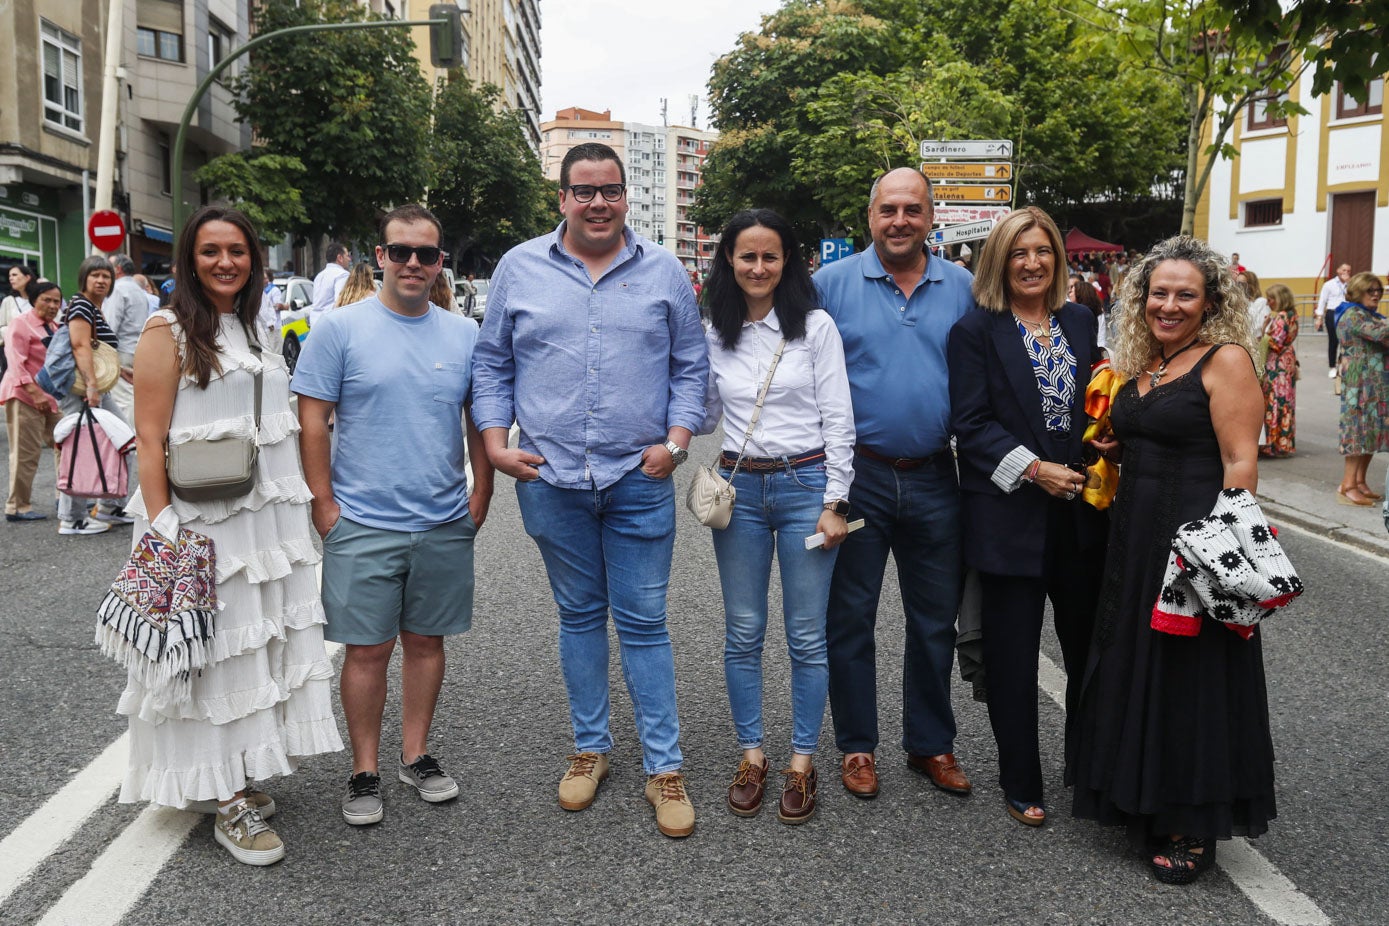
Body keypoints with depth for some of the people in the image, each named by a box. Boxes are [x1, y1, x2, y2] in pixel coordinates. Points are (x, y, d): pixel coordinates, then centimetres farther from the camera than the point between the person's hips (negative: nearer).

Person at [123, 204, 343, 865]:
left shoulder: (252, 330, 15)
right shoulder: (169, 331, -6)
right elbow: (149, 440, -12)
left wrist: (305, 507, 17)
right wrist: (162, 532, -18)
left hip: (269, 514, 7)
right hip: (201, 520, -7)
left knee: (261, 644, 11)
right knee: (213, 652, 0)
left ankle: (238, 780, 26)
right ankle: (225, 802, 11)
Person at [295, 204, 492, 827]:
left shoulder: (464, 335, 7)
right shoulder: (340, 328, -4)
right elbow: (312, 423, -4)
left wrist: (481, 493, 6)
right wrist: (324, 505, -8)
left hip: (446, 524, 3)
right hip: (363, 524, -3)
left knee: (426, 639, 13)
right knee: (368, 649, 3)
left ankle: (416, 754, 28)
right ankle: (365, 771, 18)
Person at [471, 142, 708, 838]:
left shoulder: (663, 271, 5)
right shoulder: (519, 268, 5)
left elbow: (690, 364, 8)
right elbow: (492, 365, 10)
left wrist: (676, 440, -4)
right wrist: (495, 442, -1)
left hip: (640, 479, -1)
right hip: (550, 480, 1)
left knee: (644, 623, 3)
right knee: (579, 617, 14)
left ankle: (664, 766, 14)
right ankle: (590, 748, 29)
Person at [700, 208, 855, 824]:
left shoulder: (815, 327, -3)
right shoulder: (715, 335, 6)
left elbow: (838, 420, -4)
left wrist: (834, 502, -8)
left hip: (805, 485, -3)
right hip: (739, 489, 3)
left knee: (807, 635, 5)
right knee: (742, 633, 9)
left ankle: (802, 761, 19)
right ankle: (751, 755, 24)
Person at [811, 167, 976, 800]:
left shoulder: (962, 289, 5)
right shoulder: (831, 284, -2)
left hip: (933, 480, 2)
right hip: (857, 476, -2)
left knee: (935, 621, 12)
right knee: (849, 617, 7)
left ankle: (931, 744, 29)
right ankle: (856, 746, 24)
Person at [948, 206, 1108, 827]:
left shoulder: (1082, 324, 11)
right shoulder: (977, 332, -3)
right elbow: (970, 424, -9)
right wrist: (1033, 469, -16)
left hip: (1081, 511, 4)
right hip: (1011, 515, -4)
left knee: (1090, 646, 8)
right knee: (1013, 656, 6)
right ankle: (1020, 783, 20)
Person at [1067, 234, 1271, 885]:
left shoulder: (1227, 360, -10)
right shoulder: (1138, 363, 12)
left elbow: (1240, 462, -16)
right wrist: (1111, 444, 3)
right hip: (1133, 538, 8)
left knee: (1191, 679, 3)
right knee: (1135, 671, 16)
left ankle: (1194, 830, 19)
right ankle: (1144, 805, 34)